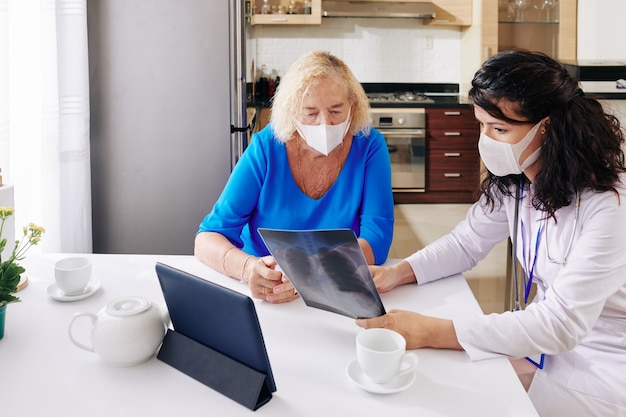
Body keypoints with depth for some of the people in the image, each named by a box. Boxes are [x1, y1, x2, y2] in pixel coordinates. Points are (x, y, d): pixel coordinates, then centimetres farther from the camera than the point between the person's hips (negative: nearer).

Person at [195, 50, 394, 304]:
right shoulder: (265, 147, -9)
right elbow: (208, 239, -10)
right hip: (262, 297, -1)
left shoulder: (369, 146, -7)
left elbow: (377, 239, -14)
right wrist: (247, 267, -32)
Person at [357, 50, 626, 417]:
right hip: (552, 337, 6)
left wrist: (431, 332, -37)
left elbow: (561, 323, -33)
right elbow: (466, 242, 5)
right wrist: (398, 273, -14)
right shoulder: (513, 182, -5)